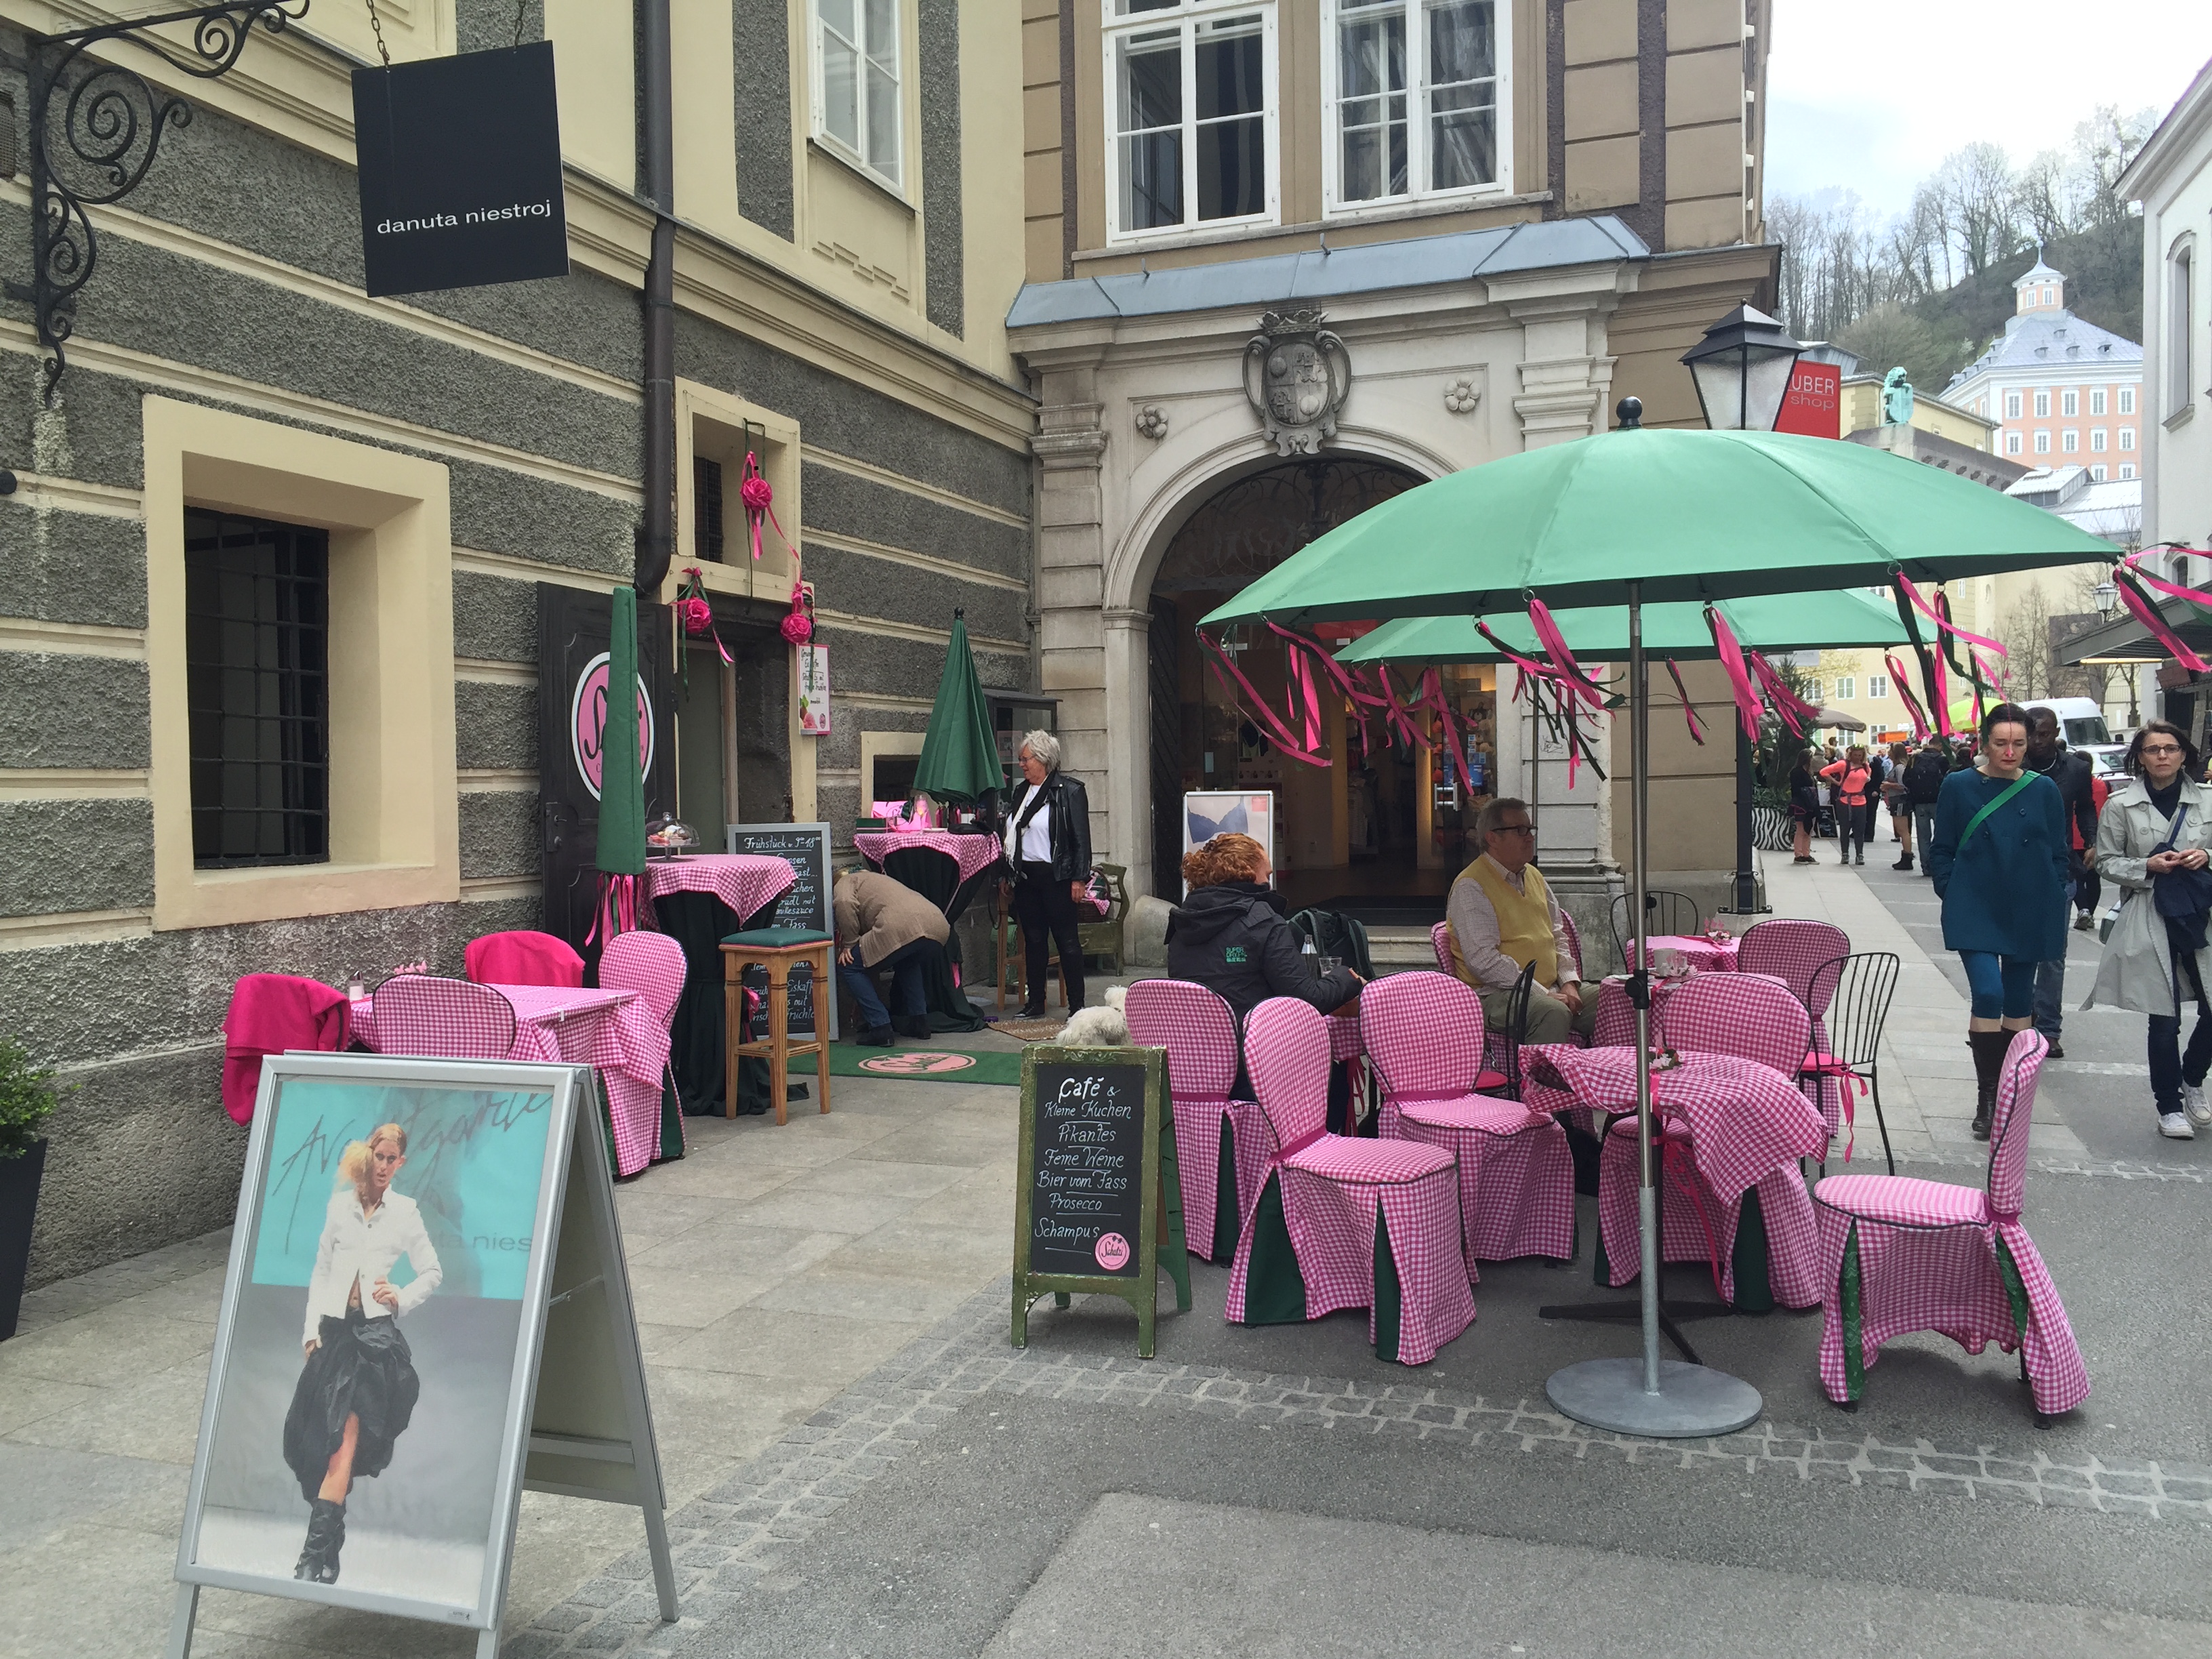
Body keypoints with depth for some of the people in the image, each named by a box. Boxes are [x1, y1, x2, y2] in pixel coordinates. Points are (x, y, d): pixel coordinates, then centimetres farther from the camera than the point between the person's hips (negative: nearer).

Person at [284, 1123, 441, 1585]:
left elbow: (433, 1272, 11)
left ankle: (318, 1554, -17)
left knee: (345, 1442, -13)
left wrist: (402, 1298, -5)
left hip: (376, 1334, -3)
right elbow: (320, 1272, 13)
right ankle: (324, 1550, 13)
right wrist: (312, 1329, 6)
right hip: (334, 1329, 3)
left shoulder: (405, 1212, 5)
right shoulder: (340, 1205, 10)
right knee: (316, 1440, 1)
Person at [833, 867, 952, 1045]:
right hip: (939, 925, 8)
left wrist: (849, 943, 6)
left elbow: (845, 903, -4)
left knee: (848, 967, 11)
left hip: (900, 928, -8)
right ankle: (919, 1021, 28)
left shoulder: (845, 882, 24)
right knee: (908, 962, 40)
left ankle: (880, 1028, 4)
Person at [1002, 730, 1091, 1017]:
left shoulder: (1070, 791, -7)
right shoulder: (1021, 791, 14)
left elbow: (1081, 839, -10)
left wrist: (1079, 879, -14)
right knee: (1033, 940, 11)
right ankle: (1035, 1002, 19)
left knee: (1067, 941, -2)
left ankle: (1077, 1005, 4)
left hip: (1057, 877, -7)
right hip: (1025, 876, 7)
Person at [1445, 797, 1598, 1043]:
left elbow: (1558, 936, 25)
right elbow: (1483, 960, -18)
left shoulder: (1534, 876, 19)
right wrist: (1543, 994, -19)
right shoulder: (1470, 887, -8)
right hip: (1495, 995, -8)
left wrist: (1569, 983, 6)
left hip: (1550, 990, 8)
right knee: (1554, 1013, -35)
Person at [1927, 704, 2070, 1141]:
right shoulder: (1959, 787, -2)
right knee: (1988, 994, -16)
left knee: (2018, 1001, 11)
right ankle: (1986, 1097, -8)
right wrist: (1952, 895, -4)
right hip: (1975, 912, -2)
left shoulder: (2043, 791, 2)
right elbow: (1941, 850, 5)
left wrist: (2052, 905, 2)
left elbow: (2059, 854, 8)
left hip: (2030, 915, 2)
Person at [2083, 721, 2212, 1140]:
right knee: (2164, 1020, 2)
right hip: (2149, 920, -2)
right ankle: (2169, 1105, 18)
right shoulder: (2121, 804, 0)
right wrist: (2148, 866, -13)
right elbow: (2107, 862, 3)